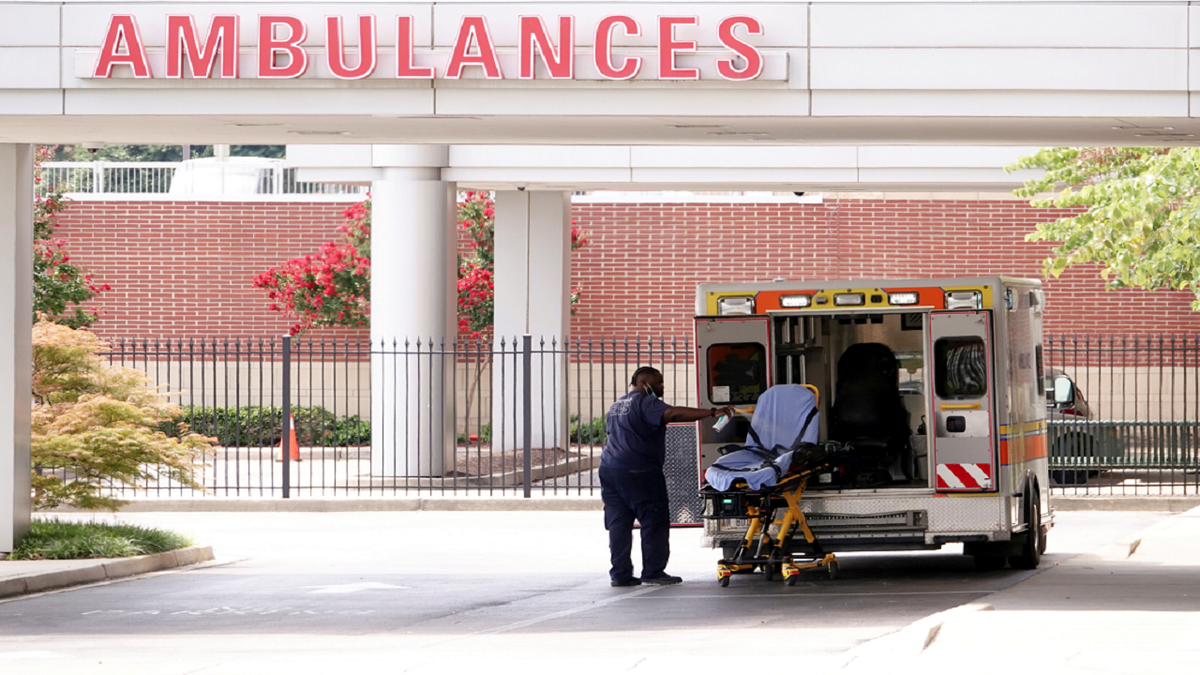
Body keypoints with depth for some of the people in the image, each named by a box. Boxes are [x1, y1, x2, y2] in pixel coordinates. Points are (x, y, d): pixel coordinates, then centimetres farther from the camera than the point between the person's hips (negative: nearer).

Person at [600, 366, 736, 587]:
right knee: (655, 521, -2)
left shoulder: (617, 405, 21)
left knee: (618, 522, 7)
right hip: (638, 470, -9)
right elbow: (672, 413, -23)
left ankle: (620, 573, 5)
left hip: (609, 468, 9)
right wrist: (712, 412, -29)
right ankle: (653, 571, -3)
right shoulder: (644, 402, -8)